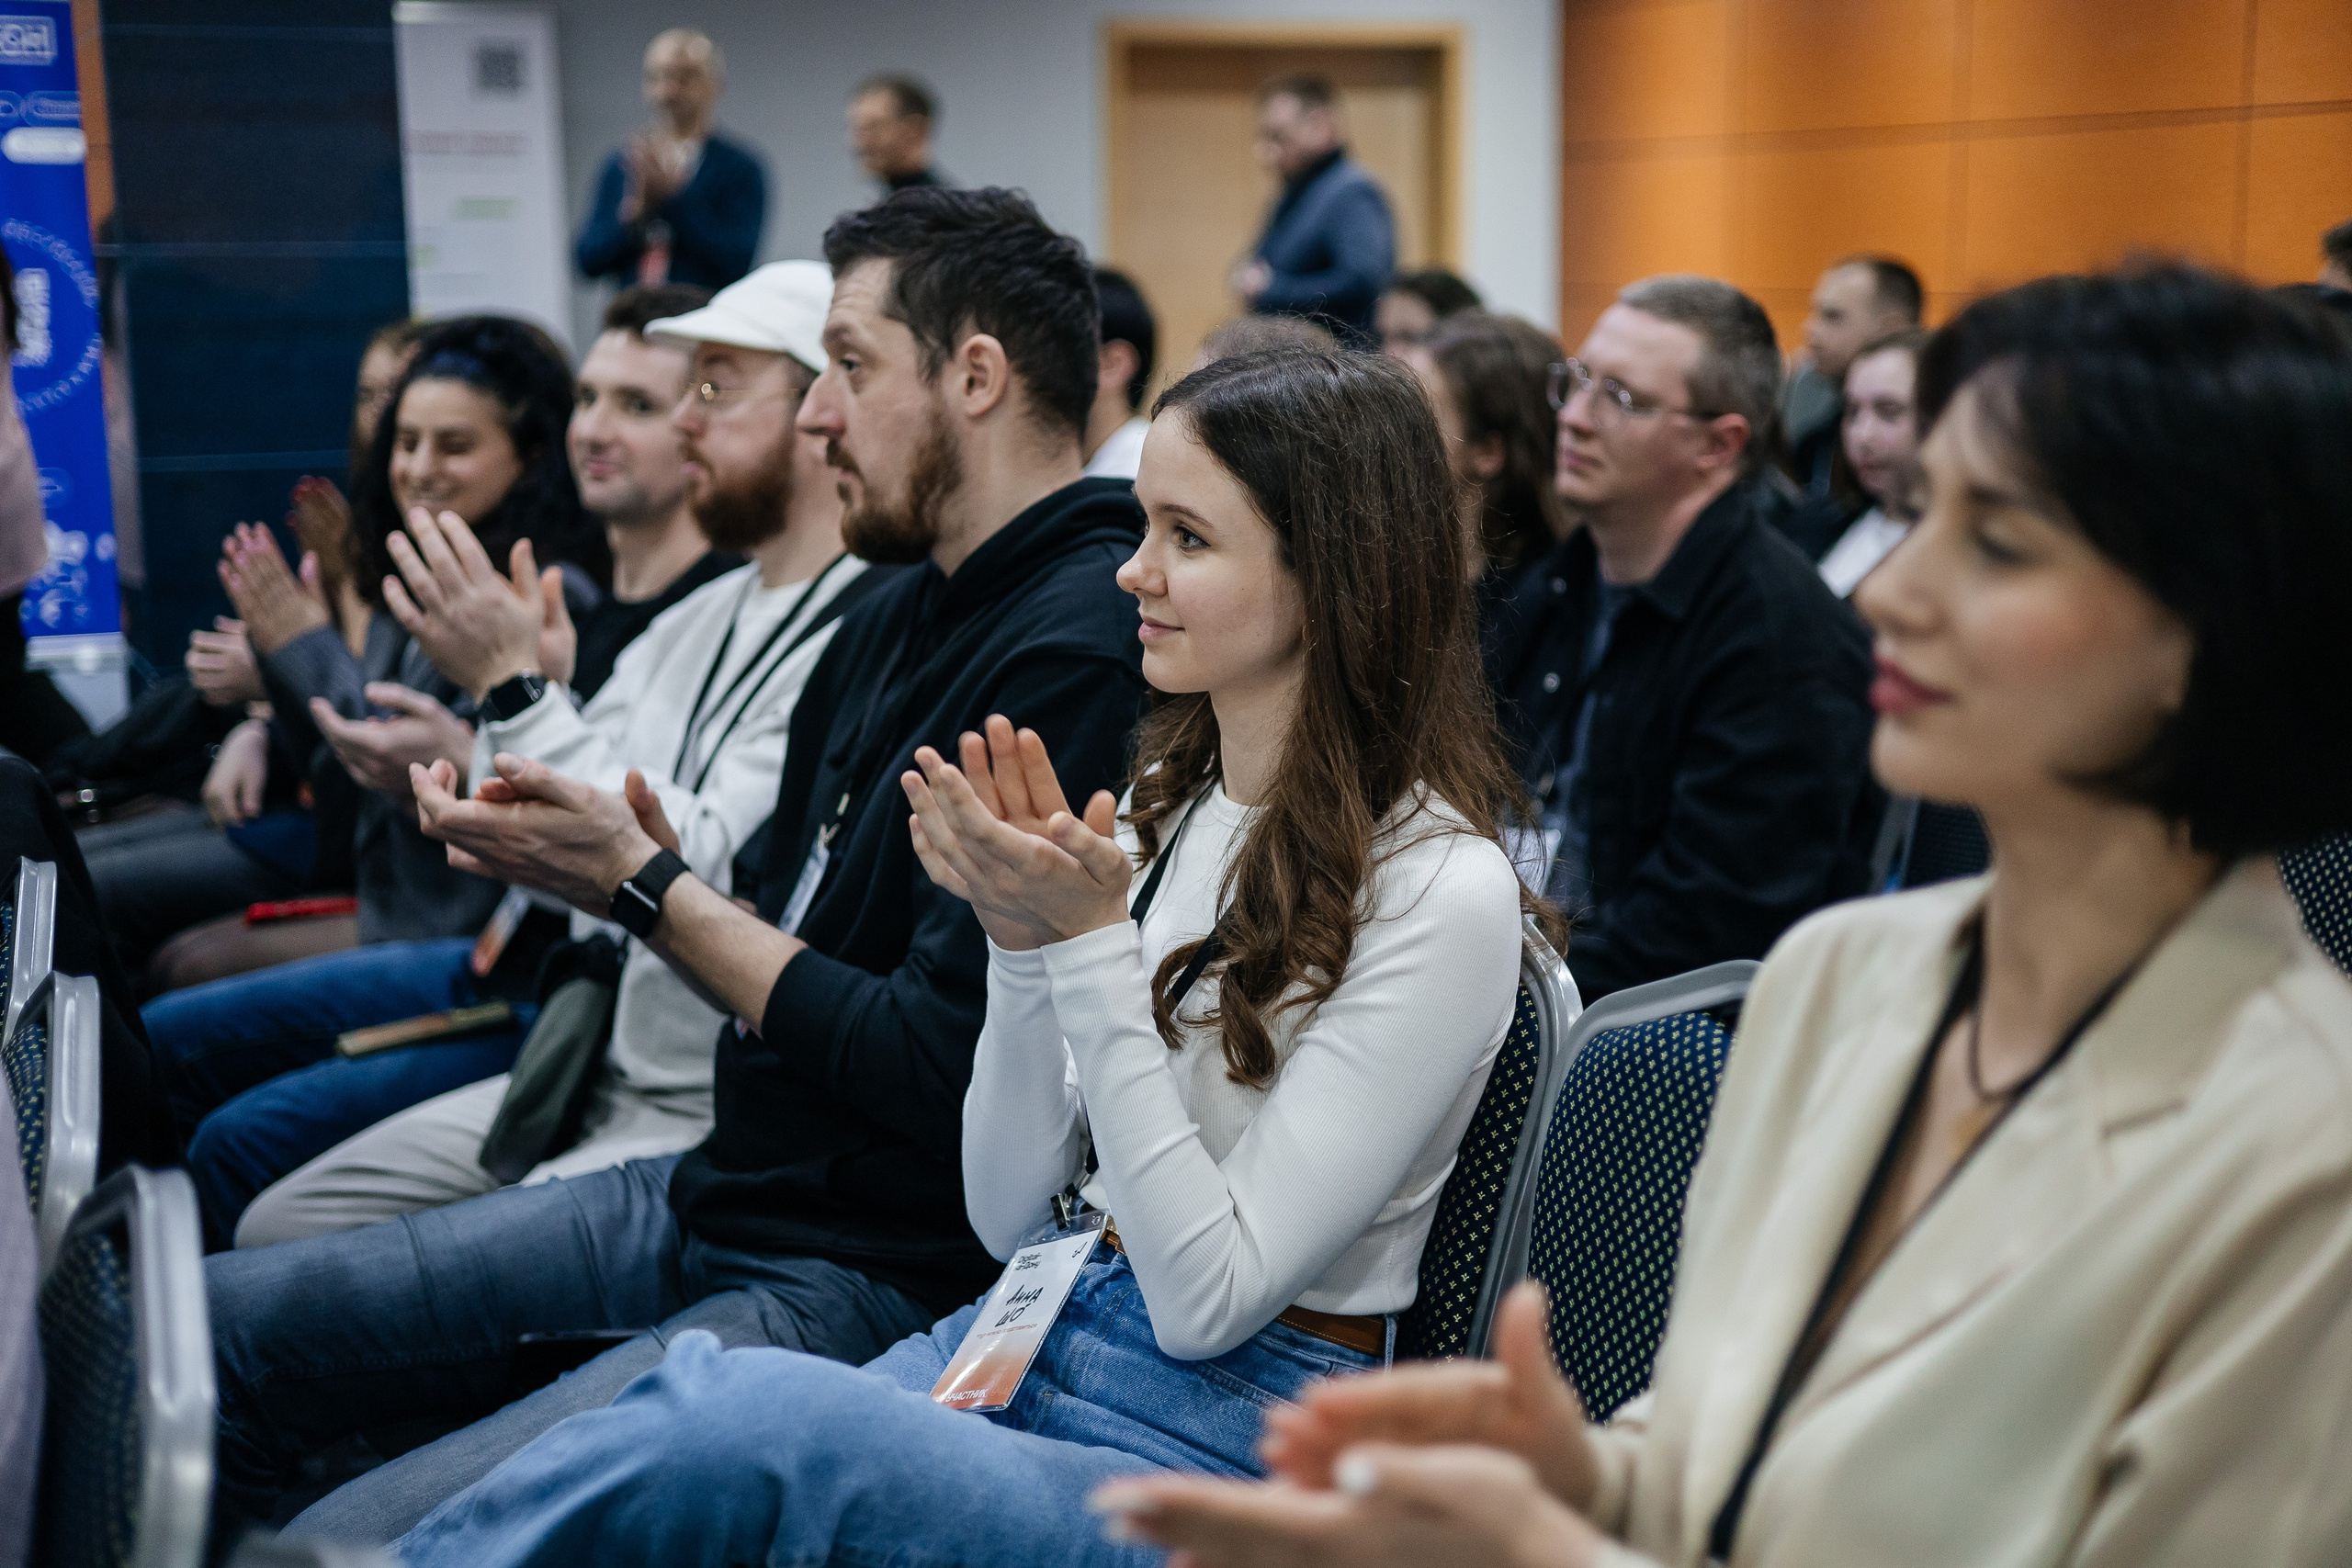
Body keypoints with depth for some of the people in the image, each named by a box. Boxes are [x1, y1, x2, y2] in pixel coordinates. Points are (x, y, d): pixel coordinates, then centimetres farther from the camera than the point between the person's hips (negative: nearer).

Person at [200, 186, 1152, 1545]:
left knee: (350, 1541, -21)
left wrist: (643, 884, -13)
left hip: (876, 1278, -9)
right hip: (719, 1199, 10)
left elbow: (938, 1071, -23)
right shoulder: (904, 616, 13)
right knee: (201, 1328, 9)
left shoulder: (1085, 650, -19)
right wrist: (636, 858, -3)